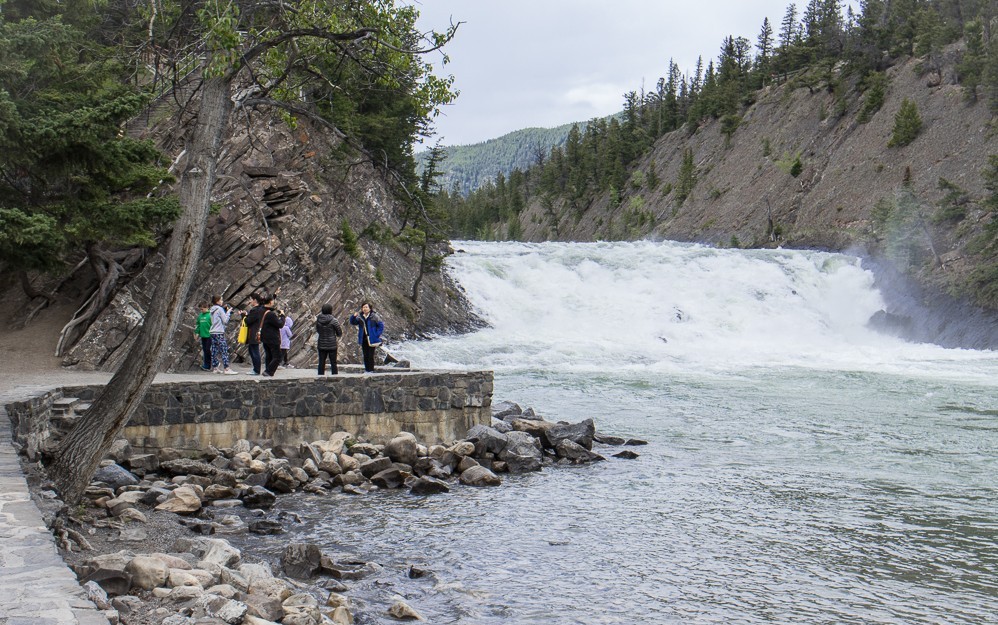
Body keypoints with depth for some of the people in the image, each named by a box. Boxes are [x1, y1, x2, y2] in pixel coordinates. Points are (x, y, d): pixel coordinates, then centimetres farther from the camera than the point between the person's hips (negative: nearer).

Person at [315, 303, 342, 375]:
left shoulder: (318, 319, -1)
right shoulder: (333, 320, -13)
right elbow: (340, 333, -5)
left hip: (321, 345, 3)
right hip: (332, 345, -3)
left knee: (321, 363, 8)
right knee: (333, 363, 4)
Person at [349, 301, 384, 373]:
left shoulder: (374, 316, -8)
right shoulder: (360, 317, 5)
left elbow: (381, 325, -5)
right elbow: (353, 322, 10)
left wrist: (377, 335, -11)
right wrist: (353, 316, -10)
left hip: (371, 339, -5)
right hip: (363, 339, 5)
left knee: (370, 355, -4)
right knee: (365, 355, 9)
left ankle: (371, 370, 2)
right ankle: (366, 370, 16)